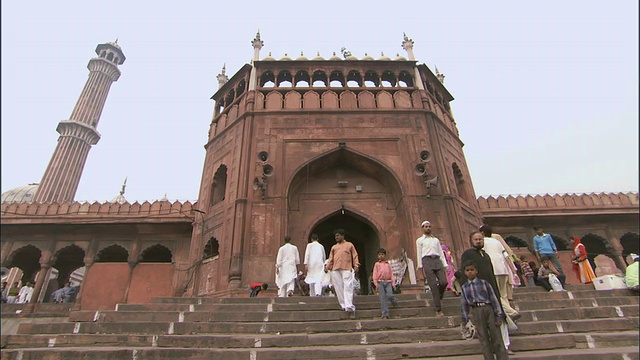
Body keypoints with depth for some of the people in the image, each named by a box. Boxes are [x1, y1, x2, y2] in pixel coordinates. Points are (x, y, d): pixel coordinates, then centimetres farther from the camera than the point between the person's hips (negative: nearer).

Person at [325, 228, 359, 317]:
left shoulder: (349, 245, 15)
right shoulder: (333, 247, 23)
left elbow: (354, 256, 9)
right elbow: (331, 259, 19)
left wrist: (356, 265, -5)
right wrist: (327, 266, 5)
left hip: (347, 269, -4)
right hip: (335, 270, 4)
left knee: (348, 287, -12)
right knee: (338, 288, 0)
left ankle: (349, 306, -15)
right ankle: (343, 305, 6)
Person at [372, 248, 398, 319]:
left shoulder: (388, 264, 16)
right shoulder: (377, 264, 11)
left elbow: (391, 274, 14)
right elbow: (375, 274, 6)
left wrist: (393, 283, 4)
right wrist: (376, 283, -5)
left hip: (388, 282, 1)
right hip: (380, 282, -1)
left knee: (389, 296, -17)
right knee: (382, 299, -5)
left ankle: (394, 302, 19)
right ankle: (385, 314, -1)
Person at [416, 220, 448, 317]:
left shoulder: (436, 240, 24)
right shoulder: (420, 240, 14)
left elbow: (441, 253, 19)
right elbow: (419, 254, 8)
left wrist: (445, 265, 10)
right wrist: (420, 267, -1)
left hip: (437, 261, 3)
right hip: (427, 261, -3)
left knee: (444, 282, -14)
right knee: (433, 286, -8)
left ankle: (438, 298, 17)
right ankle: (438, 310, -5)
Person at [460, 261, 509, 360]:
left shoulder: (484, 283, 1)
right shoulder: (464, 287, 8)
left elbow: (493, 299, 1)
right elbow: (464, 304, 11)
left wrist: (499, 316, -2)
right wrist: (465, 320, 9)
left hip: (488, 309, -1)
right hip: (476, 312, 2)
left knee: (496, 336, 3)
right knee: (483, 339, 6)